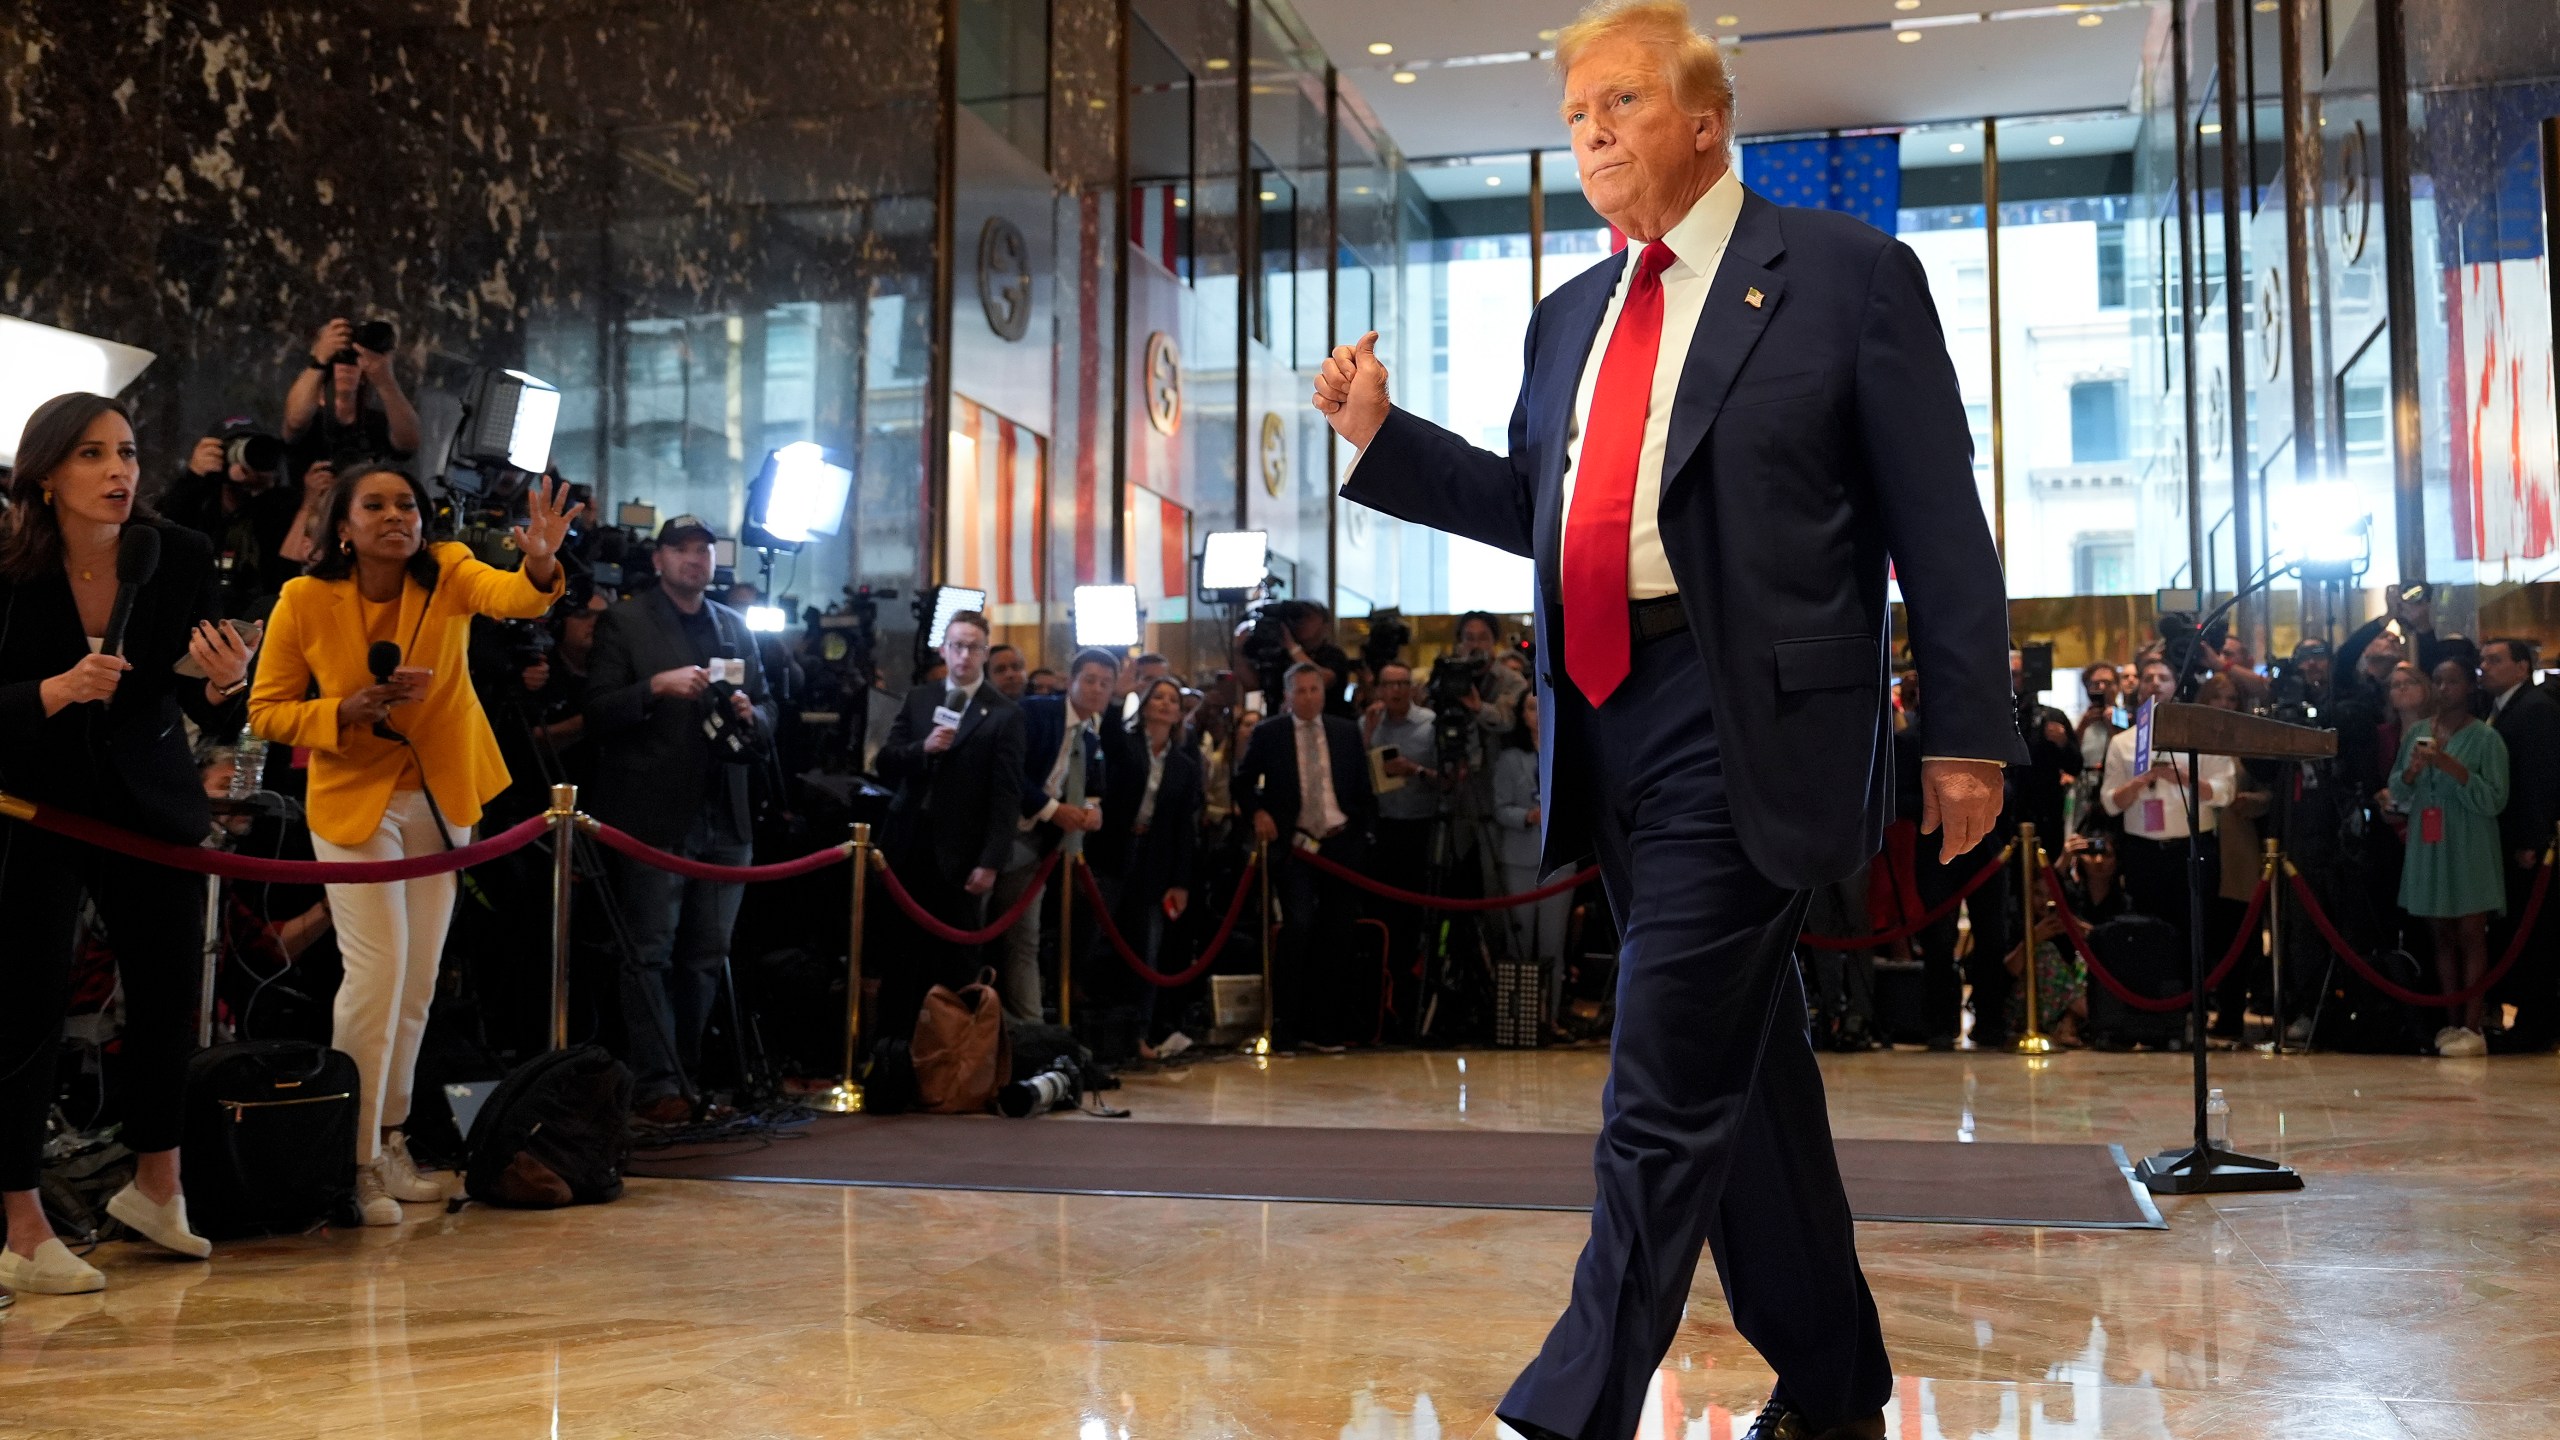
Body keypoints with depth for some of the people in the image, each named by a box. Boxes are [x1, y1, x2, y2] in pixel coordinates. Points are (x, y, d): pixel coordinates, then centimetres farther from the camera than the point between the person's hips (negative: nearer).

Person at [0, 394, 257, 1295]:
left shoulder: (180, 557, -9)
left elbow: (214, 715, -4)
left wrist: (225, 684, -26)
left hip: (151, 804, 3)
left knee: (169, 996, 9)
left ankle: (155, 1185, 30)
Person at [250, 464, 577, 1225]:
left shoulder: (447, 572, -9)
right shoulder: (305, 600, -12)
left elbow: (510, 597, -31)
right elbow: (267, 710, -5)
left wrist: (540, 564, -54)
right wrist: (348, 712, -22)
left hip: (440, 798, 3)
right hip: (354, 800, -3)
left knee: (417, 982, 12)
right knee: (377, 971, -12)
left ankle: (389, 1140, 28)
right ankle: (356, 1162, 1)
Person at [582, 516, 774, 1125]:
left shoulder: (736, 627, 17)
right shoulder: (624, 622, 3)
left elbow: (767, 713, 20)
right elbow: (596, 712, -5)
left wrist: (750, 715, -2)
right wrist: (656, 687, -19)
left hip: (723, 818, 5)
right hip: (653, 816, -5)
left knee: (707, 956, 8)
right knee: (651, 953, -5)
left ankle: (688, 1074, 18)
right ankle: (657, 1086, -4)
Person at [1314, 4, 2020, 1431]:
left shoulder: (1849, 273, 0)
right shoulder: (1572, 314, 18)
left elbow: (1940, 522, -3)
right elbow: (1538, 506, 22)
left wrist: (1970, 730, -7)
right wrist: (1383, 433, 12)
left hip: (1742, 726, -7)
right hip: (1608, 722, 7)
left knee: (1668, 1090, -9)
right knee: (1749, 1067, 15)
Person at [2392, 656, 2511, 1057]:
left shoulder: (2485, 738, -4)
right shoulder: (2416, 732, 9)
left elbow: (2494, 801, -10)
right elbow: (2397, 793, 10)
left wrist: (2452, 767, -19)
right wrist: (2411, 771, -10)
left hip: (2469, 853, -4)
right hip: (2427, 849, 4)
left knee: (2470, 937, -2)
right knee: (2442, 937, 7)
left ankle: (2472, 1028, -2)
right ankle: (2451, 1024, 11)